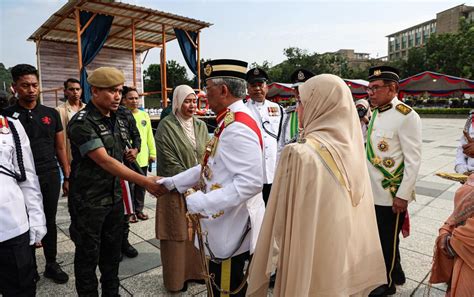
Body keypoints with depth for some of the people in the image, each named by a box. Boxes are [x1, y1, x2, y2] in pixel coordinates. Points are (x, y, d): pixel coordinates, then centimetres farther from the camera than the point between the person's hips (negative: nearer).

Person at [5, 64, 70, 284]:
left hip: (50, 176, 2)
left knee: (49, 221, 12)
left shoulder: (51, 114, 5)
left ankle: (51, 264, 28)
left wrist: (67, 177, 5)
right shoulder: (7, 116, -2)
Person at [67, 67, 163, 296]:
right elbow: (104, 161, -26)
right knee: (88, 255, 10)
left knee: (112, 252, 17)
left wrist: (122, 190, 11)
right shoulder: (81, 123, -17)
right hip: (89, 202, -6)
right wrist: (145, 182, -30)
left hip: (114, 198, 6)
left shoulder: (117, 121, 6)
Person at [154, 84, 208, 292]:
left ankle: (196, 270, 32)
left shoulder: (201, 126, 8)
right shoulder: (166, 126, -9)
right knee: (177, 233, 5)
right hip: (176, 189, -5)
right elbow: (170, 162, -14)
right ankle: (176, 278, 23)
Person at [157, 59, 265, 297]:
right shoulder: (229, 122, 9)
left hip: (232, 226, -9)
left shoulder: (238, 127, -23)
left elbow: (251, 182, -30)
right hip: (225, 222, 9)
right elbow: (210, 167, 14)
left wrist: (203, 202, -27)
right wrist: (173, 182, 15)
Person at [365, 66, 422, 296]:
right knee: (378, 238, 21)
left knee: (388, 241, 11)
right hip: (373, 191, 7)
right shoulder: (375, 113, 7)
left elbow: (413, 160, -17)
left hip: (392, 194, -7)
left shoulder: (406, 116, -16)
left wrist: (403, 195, -17)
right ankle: (395, 274, 44)